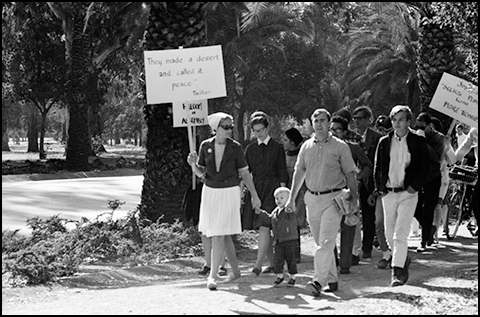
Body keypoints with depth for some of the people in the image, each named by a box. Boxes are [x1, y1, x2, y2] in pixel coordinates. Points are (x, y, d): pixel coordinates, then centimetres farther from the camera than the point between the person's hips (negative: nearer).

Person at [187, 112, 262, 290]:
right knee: (224, 236, 13)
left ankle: (212, 276, -10)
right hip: (210, 192, 4)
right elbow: (200, 173, 5)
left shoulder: (235, 147, -8)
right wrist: (193, 164, -17)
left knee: (218, 235, -11)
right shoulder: (205, 146, -1)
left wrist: (255, 195, 2)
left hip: (229, 193, -4)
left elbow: (244, 173, 0)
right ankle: (235, 270, 28)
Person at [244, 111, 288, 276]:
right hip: (255, 188, 5)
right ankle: (272, 263, 19)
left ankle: (258, 264, -18)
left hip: (272, 188, -5)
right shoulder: (250, 149, 11)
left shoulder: (277, 147, 0)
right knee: (262, 229, 8)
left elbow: (282, 173, -1)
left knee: (264, 227, -15)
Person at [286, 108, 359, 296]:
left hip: (333, 198, -5)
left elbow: (350, 174, 1)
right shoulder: (306, 147, 10)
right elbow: (299, 172, 15)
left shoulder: (340, 146, -1)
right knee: (321, 242, 9)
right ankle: (332, 280, 18)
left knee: (326, 242, -13)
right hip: (312, 198, 5)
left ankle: (319, 280, -19)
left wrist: (354, 200, -4)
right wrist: (291, 199, 11)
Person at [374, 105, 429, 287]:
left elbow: (425, 167, 1)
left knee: (400, 234, -12)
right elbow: (377, 167, 12)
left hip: (408, 193, -4)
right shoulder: (384, 142, 7)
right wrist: (379, 188, 2)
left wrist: (415, 186, -9)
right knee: (389, 234, 10)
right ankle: (404, 260, 33)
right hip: (388, 193, 4)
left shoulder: (418, 142, 0)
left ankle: (397, 271, -9)